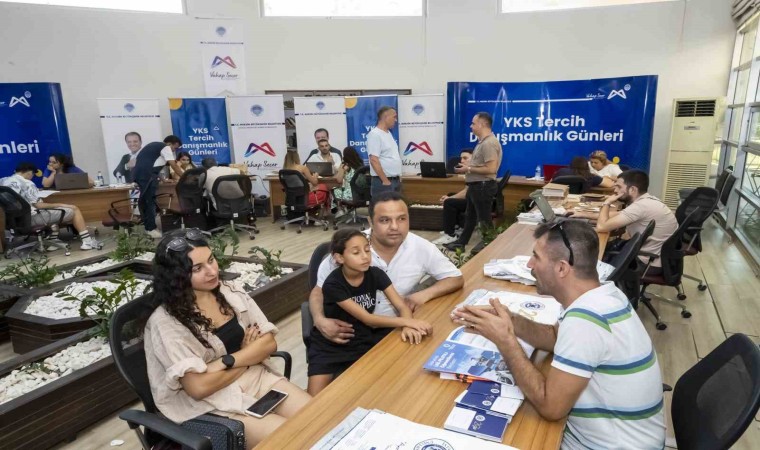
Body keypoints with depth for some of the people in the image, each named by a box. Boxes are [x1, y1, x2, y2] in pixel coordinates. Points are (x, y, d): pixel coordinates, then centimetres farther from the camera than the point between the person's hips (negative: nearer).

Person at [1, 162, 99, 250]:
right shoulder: (26, 183, -16)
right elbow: (38, 205, -18)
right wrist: (60, 205, -7)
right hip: (31, 218, -9)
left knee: (53, 210, 33)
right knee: (74, 210, 2)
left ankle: (53, 241, 25)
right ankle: (87, 242, 1)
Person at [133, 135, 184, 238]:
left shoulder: (155, 146, 28)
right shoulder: (166, 148, 1)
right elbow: (174, 166, -4)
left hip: (139, 173, 10)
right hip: (147, 175, -10)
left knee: (145, 199, 15)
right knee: (150, 201, -6)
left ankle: (147, 225, 22)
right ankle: (151, 229, -4)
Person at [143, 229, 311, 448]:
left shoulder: (231, 292, 2)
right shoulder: (165, 322, -15)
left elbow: (269, 342, -1)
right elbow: (199, 387, -20)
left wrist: (225, 362, -17)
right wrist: (249, 354, -7)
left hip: (257, 378, 6)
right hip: (212, 405, -5)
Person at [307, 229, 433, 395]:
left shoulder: (376, 275, -10)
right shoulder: (333, 284, -23)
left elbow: (403, 307, -10)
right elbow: (367, 318, -24)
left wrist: (408, 327, -33)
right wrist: (405, 322, -33)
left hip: (361, 343, 3)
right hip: (329, 345, -3)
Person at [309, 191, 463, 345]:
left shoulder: (421, 248, -8)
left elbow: (456, 279, 2)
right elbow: (319, 290, -3)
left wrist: (424, 295, -16)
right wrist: (319, 320, -24)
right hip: (352, 330, -1)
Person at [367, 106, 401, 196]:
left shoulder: (388, 133, 15)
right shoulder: (375, 134, -13)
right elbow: (374, 160, -20)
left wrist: (398, 176, 15)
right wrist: (385, 181, -20)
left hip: (395, 180, 9)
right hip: (383, 181, -9)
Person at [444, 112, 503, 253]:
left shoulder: (489, 143, -20)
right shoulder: (483, 142, 13)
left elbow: (491, 169, -27)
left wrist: (469, 169, -19)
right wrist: (467, 166, 6)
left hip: (483, 186, -11)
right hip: (476, 185, 11)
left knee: (484, 219, 0)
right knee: (470, 216, 20)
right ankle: (461, 242, 31)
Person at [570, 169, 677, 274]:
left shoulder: (641, 206, -27)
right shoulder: (646, 200, 3)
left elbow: (601, 226, -26)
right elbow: (618, 215, 18)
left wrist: (607, 203, -9)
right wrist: (587, 214, 13)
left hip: (650, 263, -9)